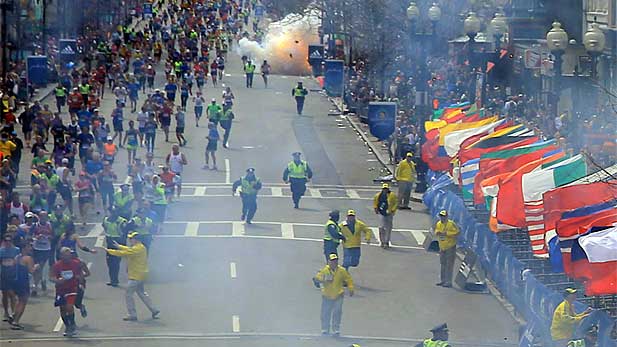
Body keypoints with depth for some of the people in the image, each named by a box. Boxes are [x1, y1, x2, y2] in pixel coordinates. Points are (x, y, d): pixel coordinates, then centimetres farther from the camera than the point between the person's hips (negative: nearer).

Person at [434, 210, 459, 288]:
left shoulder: (451, 224, -16)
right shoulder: (438, 224, 4)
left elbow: (457, 232, -19)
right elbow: (436, 231, 17)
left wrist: (447, 233, -25)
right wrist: (437, 233, -8)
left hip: (450, 246, -8)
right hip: (442, 247, 8)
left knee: (449, 265, -9)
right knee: (443, 264, 15)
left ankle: (449, 282, -8)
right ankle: (443, 280, 25)